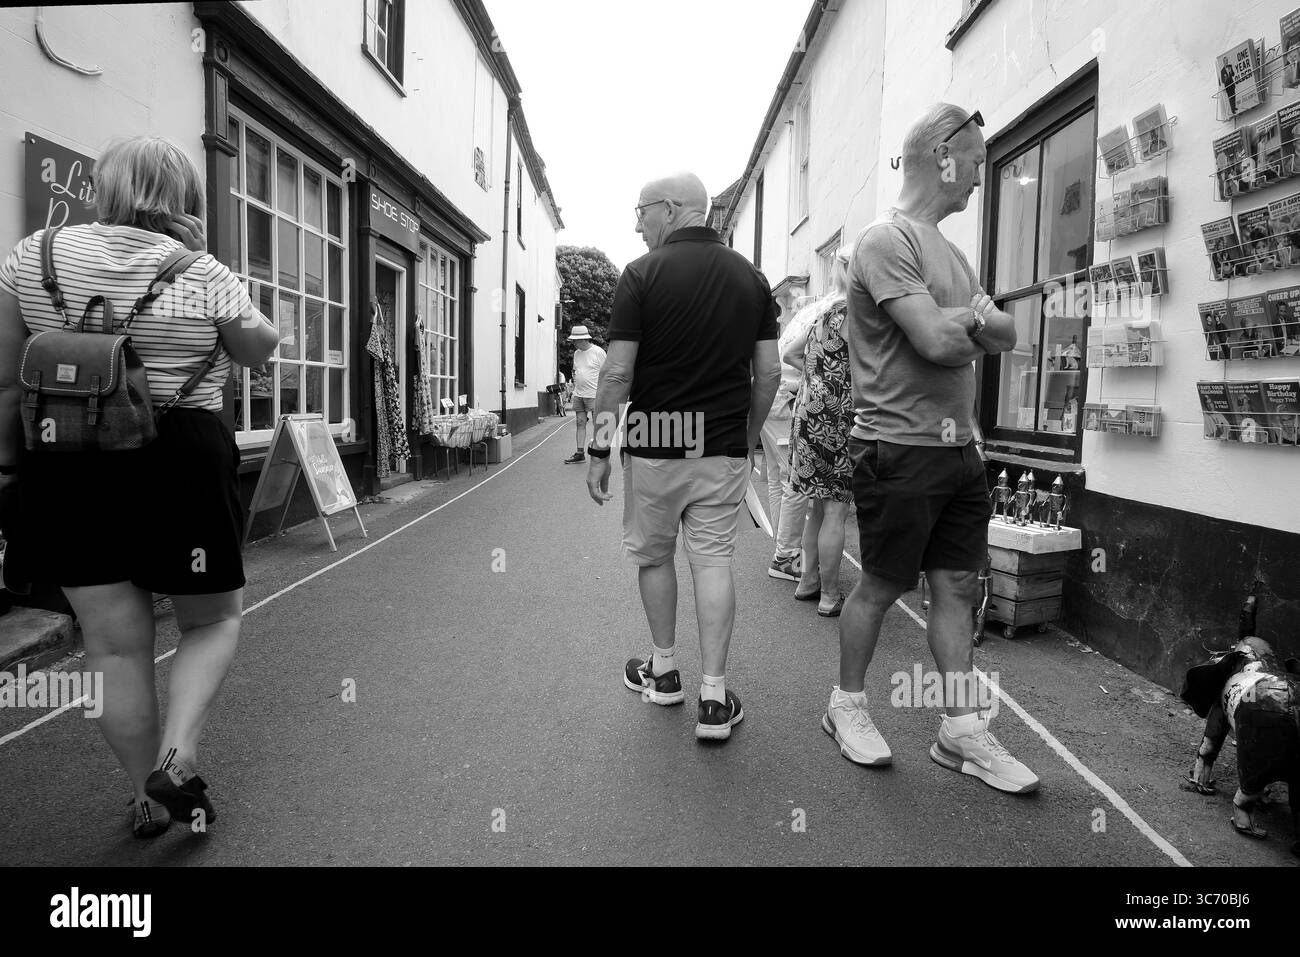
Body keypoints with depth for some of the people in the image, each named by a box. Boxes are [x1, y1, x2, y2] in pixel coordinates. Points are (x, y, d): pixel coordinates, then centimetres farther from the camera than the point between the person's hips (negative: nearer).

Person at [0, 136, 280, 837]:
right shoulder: (203, 276, -6)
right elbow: (261, 348, 10)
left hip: (67, 466, 3)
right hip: (181, 460, -3)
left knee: (114, 643, 11)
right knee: (214, 620, 17)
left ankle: (146, 798, 22)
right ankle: (177, 757, -1)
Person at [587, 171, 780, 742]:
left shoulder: (642, 274, -7)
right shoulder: (750, 277, 6)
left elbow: (618, 372, -11)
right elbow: (768, 375, 5)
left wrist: (599, 448, -3)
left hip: (654, 445, -2)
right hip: (724, 448, 3)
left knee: (653, 555, 15)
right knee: (713, 561, 5)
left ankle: (664, 671, 29)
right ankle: (714, 699, 4)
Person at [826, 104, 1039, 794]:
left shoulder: (948, 249, 19)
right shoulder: (886, 240, -10)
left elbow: (1007, 336, 13)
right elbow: (936, 341, -21)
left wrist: (968, 316, -8)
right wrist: (980, 326, 1)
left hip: (958, 447, 9)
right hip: (900, 447, -9)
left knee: (957, 585, 9)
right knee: (881, 586, 4)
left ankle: (961, 730, 18)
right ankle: (846, 706, 23)